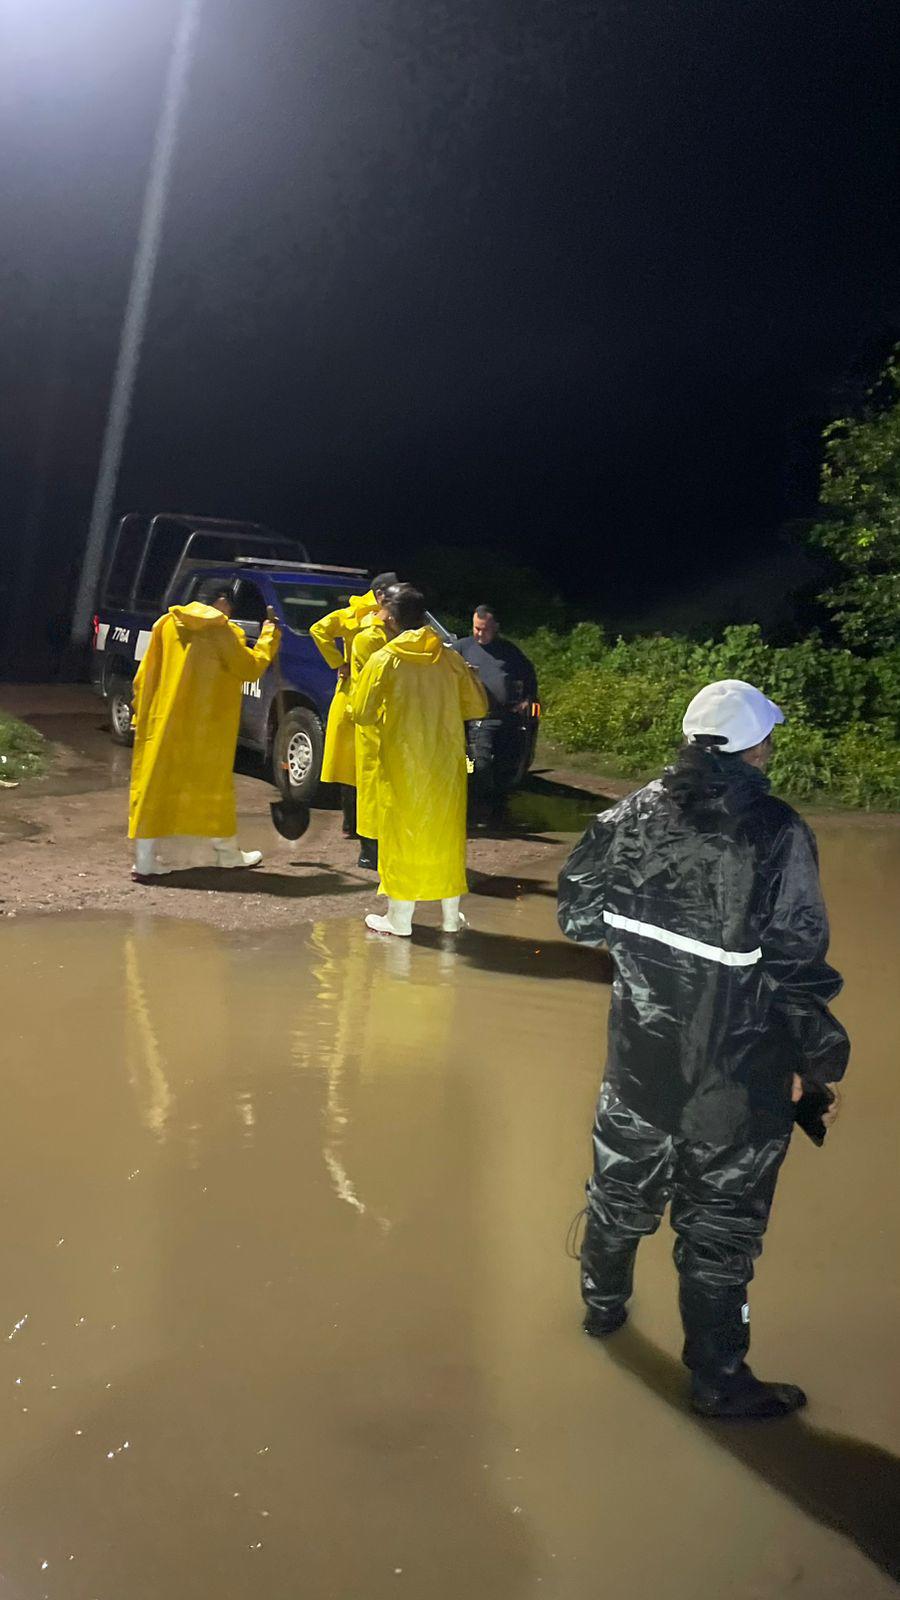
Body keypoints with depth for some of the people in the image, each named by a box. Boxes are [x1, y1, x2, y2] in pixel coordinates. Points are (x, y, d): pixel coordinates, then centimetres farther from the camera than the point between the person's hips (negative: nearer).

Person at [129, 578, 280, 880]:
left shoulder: (167, 625, 6)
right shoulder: (222, 631, -8)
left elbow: (145, 677, 6)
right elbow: (250, 668, -4)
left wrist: (141, 716, 12)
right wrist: (268, 637, 9)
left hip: (164, 724, 4)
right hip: (207, 728, -3)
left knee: (155, 786, 4)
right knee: (214, 784, 11)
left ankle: (145, 860, 0)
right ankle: (228, 853, 24)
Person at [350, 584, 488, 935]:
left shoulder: (384, 660, -10)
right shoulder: (449, 658, -1)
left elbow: (361, 715, -8)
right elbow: (477, 706, 5)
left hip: (403, 764, -3)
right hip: (445, 762, 3)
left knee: (402, 833, 7)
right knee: (446, 832, 13)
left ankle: (400, 919, 13)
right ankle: (450, 916, 22)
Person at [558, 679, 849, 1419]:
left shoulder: (640, 811, -6)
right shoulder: (778, 832, -19)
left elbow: (580, 908, 1)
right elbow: (795, 962, -17)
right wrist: (815, 1056, -4)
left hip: (641, 1045, 5)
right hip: (737, 1067, -4)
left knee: (625, 1177, 25)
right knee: (720, 1215, 9)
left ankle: (604, 1300, 48)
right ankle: (718, 1379, 24)